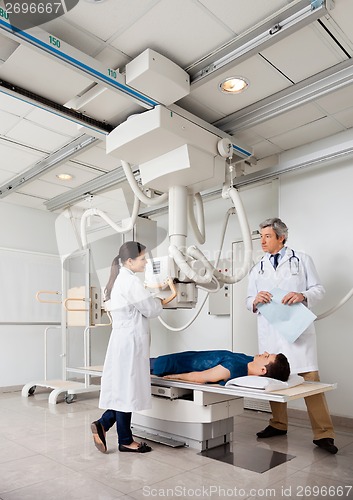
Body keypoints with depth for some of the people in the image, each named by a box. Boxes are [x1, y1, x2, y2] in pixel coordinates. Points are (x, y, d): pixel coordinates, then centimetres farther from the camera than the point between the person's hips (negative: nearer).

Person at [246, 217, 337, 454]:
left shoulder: (302, 260, 7)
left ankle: (323, 433, 3)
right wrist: (256, 300, -11)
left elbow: (318, 288, 4)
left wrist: (303, 296, -17)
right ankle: (279, 424, 26)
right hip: (269, 331, 4)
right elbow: (249, 301, 13)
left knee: (310, 378, -7)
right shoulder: (257, 269, 15)